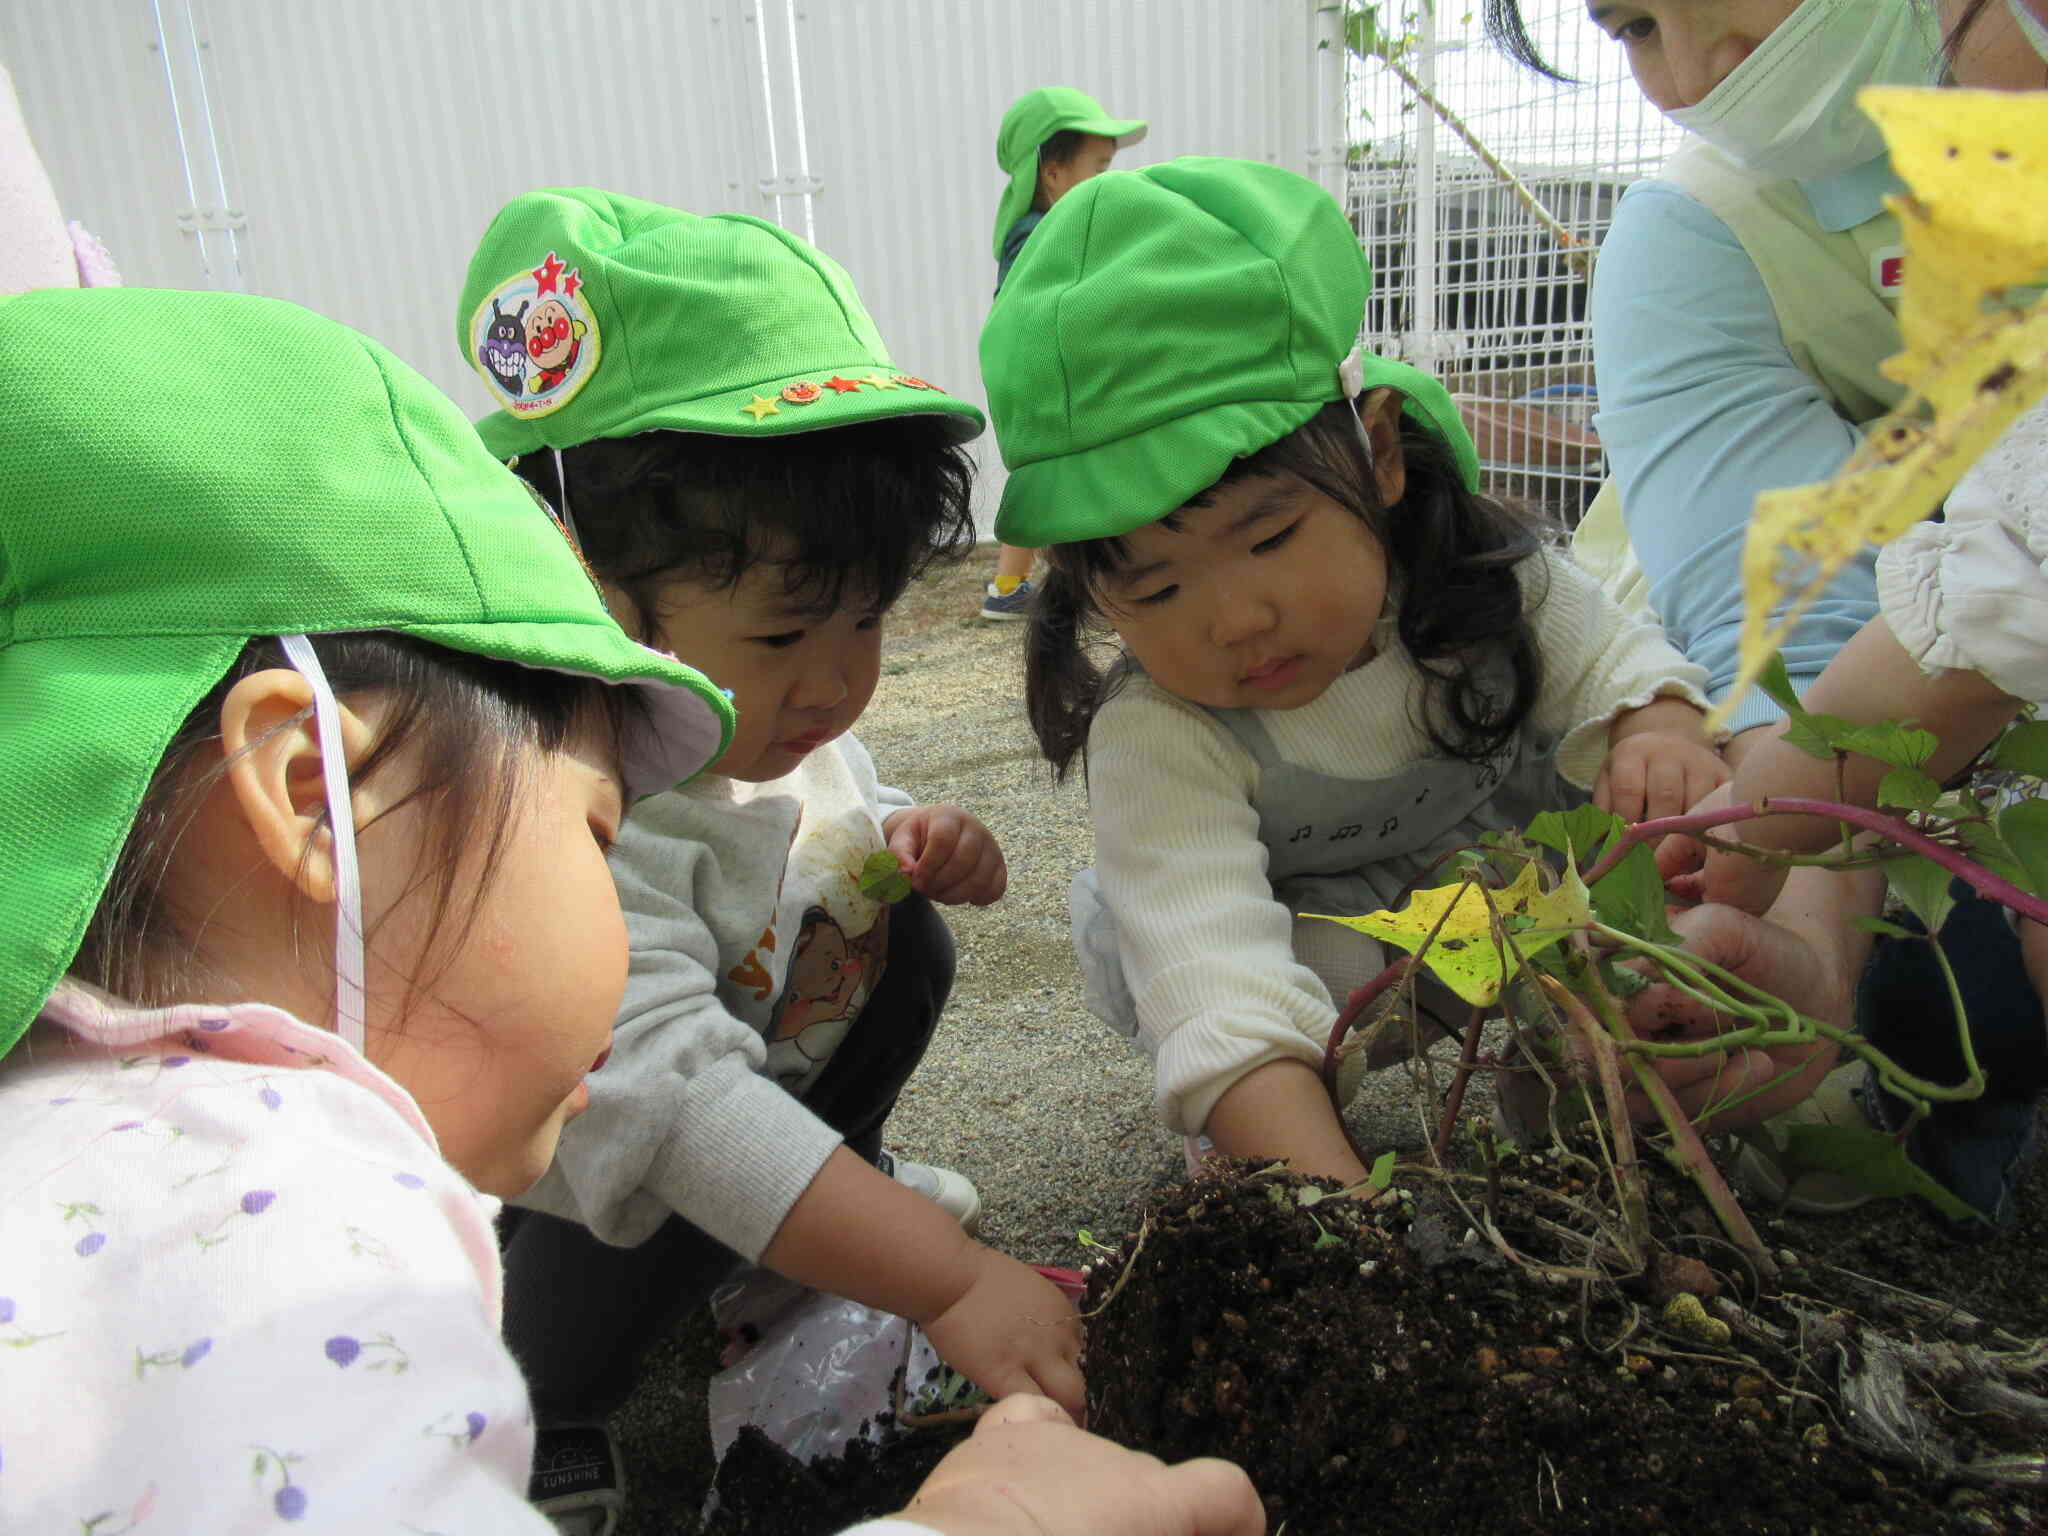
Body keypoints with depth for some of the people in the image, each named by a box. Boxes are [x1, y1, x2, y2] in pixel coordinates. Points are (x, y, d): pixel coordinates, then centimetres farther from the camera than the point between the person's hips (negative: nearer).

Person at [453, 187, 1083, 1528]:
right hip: (558, 1158, -7)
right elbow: (670, 1098, -47)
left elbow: (844, 824, 9)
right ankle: (537, 1420, -4)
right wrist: (948, 1282, -49)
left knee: (906, 938, -8)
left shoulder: (784, 716, -12)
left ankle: (845, 1176, 16)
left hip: (769, 1058, 7)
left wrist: (924, 849, -17)